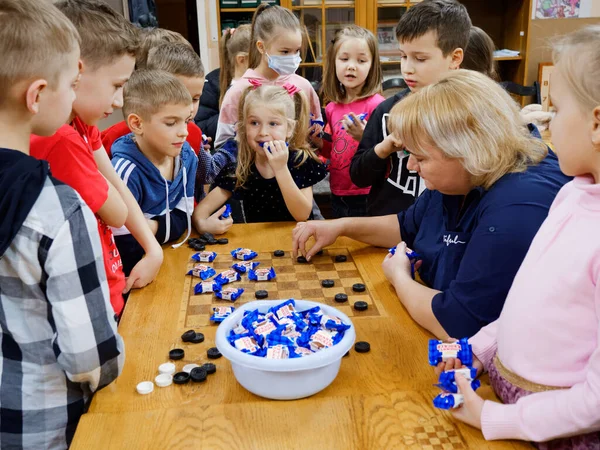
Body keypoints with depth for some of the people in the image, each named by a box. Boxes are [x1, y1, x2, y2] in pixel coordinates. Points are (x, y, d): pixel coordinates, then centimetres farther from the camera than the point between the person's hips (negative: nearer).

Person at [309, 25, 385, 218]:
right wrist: (319, 142, -1)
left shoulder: (376, 104, -15)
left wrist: (365, 137, -31)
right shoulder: (332, 108, 4)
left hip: (366, 198, -6)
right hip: (338, 196, 6)